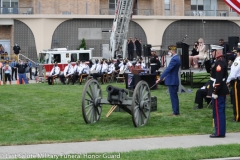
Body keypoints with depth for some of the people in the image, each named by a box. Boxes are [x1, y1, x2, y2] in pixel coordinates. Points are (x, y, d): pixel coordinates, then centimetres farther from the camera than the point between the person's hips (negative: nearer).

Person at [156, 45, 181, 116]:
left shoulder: (174, 59, -20)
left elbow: (168, 69, -23)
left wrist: (160, 78, -20)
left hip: (172, 81, -10)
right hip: (174, 80, 10)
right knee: (174, 97, 15)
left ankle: (176, 112, 1)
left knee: (173, 97, -4)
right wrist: (166, 77, 21)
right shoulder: (176, 58, 12)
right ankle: (176, 111, 21)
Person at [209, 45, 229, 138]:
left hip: (218, 91, -10)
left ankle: (219, 132, -2)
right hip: (222, 91, 10)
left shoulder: (219, 62, -18)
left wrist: (215, 92, -22)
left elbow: (218, 79, -24)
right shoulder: (222, 61, 14)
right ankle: (220, 131, 20)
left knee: (218, 112, -5)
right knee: (220, 112, 14)